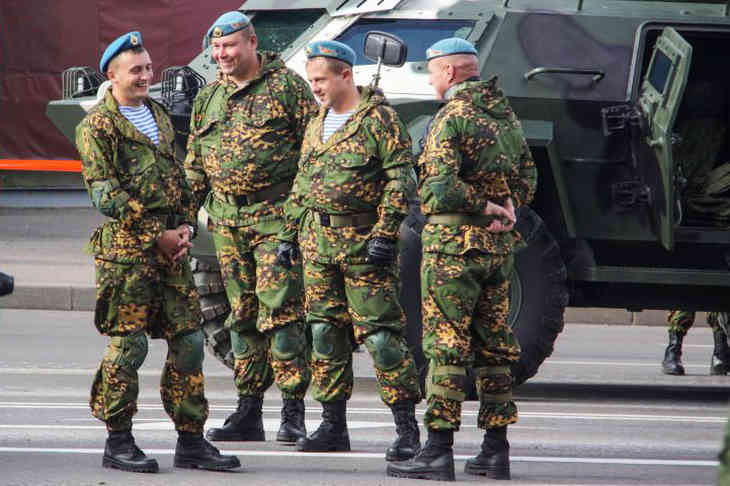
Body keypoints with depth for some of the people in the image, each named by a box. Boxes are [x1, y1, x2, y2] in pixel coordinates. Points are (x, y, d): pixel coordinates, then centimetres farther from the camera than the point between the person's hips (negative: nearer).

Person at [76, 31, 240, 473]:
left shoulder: (159, 117, 18)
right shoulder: (97, 126, -5)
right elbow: (106, 195, -12)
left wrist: (186, 227, 5)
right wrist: (157, 235, -13)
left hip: (172, 247, 7)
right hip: (126, 250, -7)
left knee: (189, 341, 4)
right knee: (128, 345, -6)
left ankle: (191, 440, 10)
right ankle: (118, 444, 3)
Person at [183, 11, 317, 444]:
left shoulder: (287, 86, -1)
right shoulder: (208, 99, 17)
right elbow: (195, 165, 22)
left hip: (277, 217, -6)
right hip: (227, 220, 6)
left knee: (281, 311, -10)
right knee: (243, 314, 9)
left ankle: (293, 413, -7)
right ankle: (248, 413, 13)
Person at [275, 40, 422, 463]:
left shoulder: (380, 119, -7)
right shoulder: (317, 124, 17)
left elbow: (399, 178, -12)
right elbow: (302, 184, 24)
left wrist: (386, 234, -18)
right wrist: (289, 234, 20)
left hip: (363, 242, -7)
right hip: (318, 242, 7)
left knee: (381, 333, -9)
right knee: (326, 333, 8)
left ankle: (407, 428, -7)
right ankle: (334, 426, 15)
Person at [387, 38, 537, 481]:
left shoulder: (452, 117, -12)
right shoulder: (507, 117, 13)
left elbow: (439, 189, -22)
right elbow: (527, 179, 17)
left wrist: (485, 207, -11)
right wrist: (505, 208, 2)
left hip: (454, 243, -7)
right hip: (500, 246, 7)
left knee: (446, 345, -6)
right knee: (494, 345, 11)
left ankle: (439, 452, -8)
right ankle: (496, 450, 12)